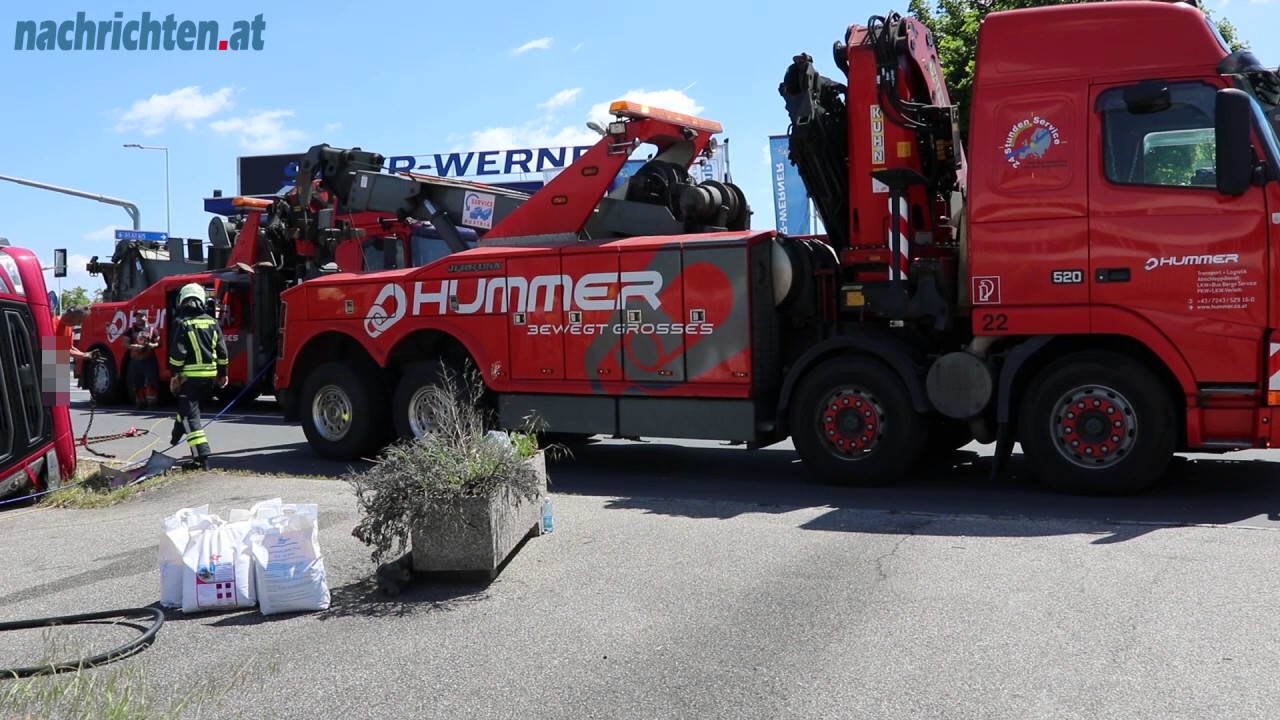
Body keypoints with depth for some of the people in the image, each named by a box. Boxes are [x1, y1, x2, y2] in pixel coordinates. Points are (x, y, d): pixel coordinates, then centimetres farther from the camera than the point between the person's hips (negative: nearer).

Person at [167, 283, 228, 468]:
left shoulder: (181, 323, -8)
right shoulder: (212, 322, 8)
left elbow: (178, 353, -14)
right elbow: (221, 350, 8)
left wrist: (175, 375, -8)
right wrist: (223, 374, 15)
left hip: (190, 376, -6)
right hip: (210, 376, 6)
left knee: (190, 414, -5)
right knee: (188, 406, 28)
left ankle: (202, 456, -14)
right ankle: (177, 435, 48)